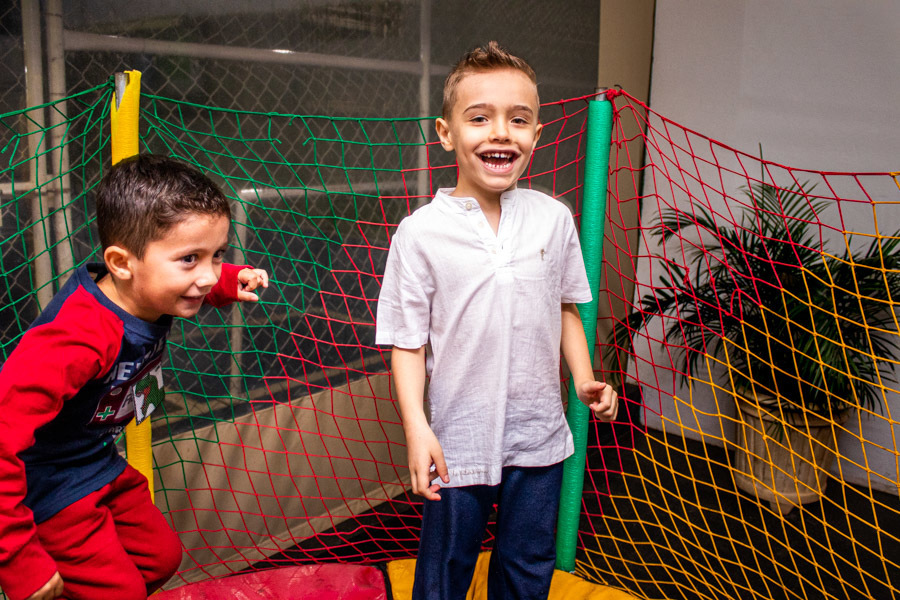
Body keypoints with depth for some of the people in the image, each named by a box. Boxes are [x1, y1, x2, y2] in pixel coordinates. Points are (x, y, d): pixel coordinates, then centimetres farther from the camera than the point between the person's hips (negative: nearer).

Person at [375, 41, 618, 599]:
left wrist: (585, 379, -1)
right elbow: (407, 341, -8)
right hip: (458, 439, -3)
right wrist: (416, 427, -17)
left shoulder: (554, 219, -3)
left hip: (539, 433, 3)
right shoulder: (420, 232, -12)